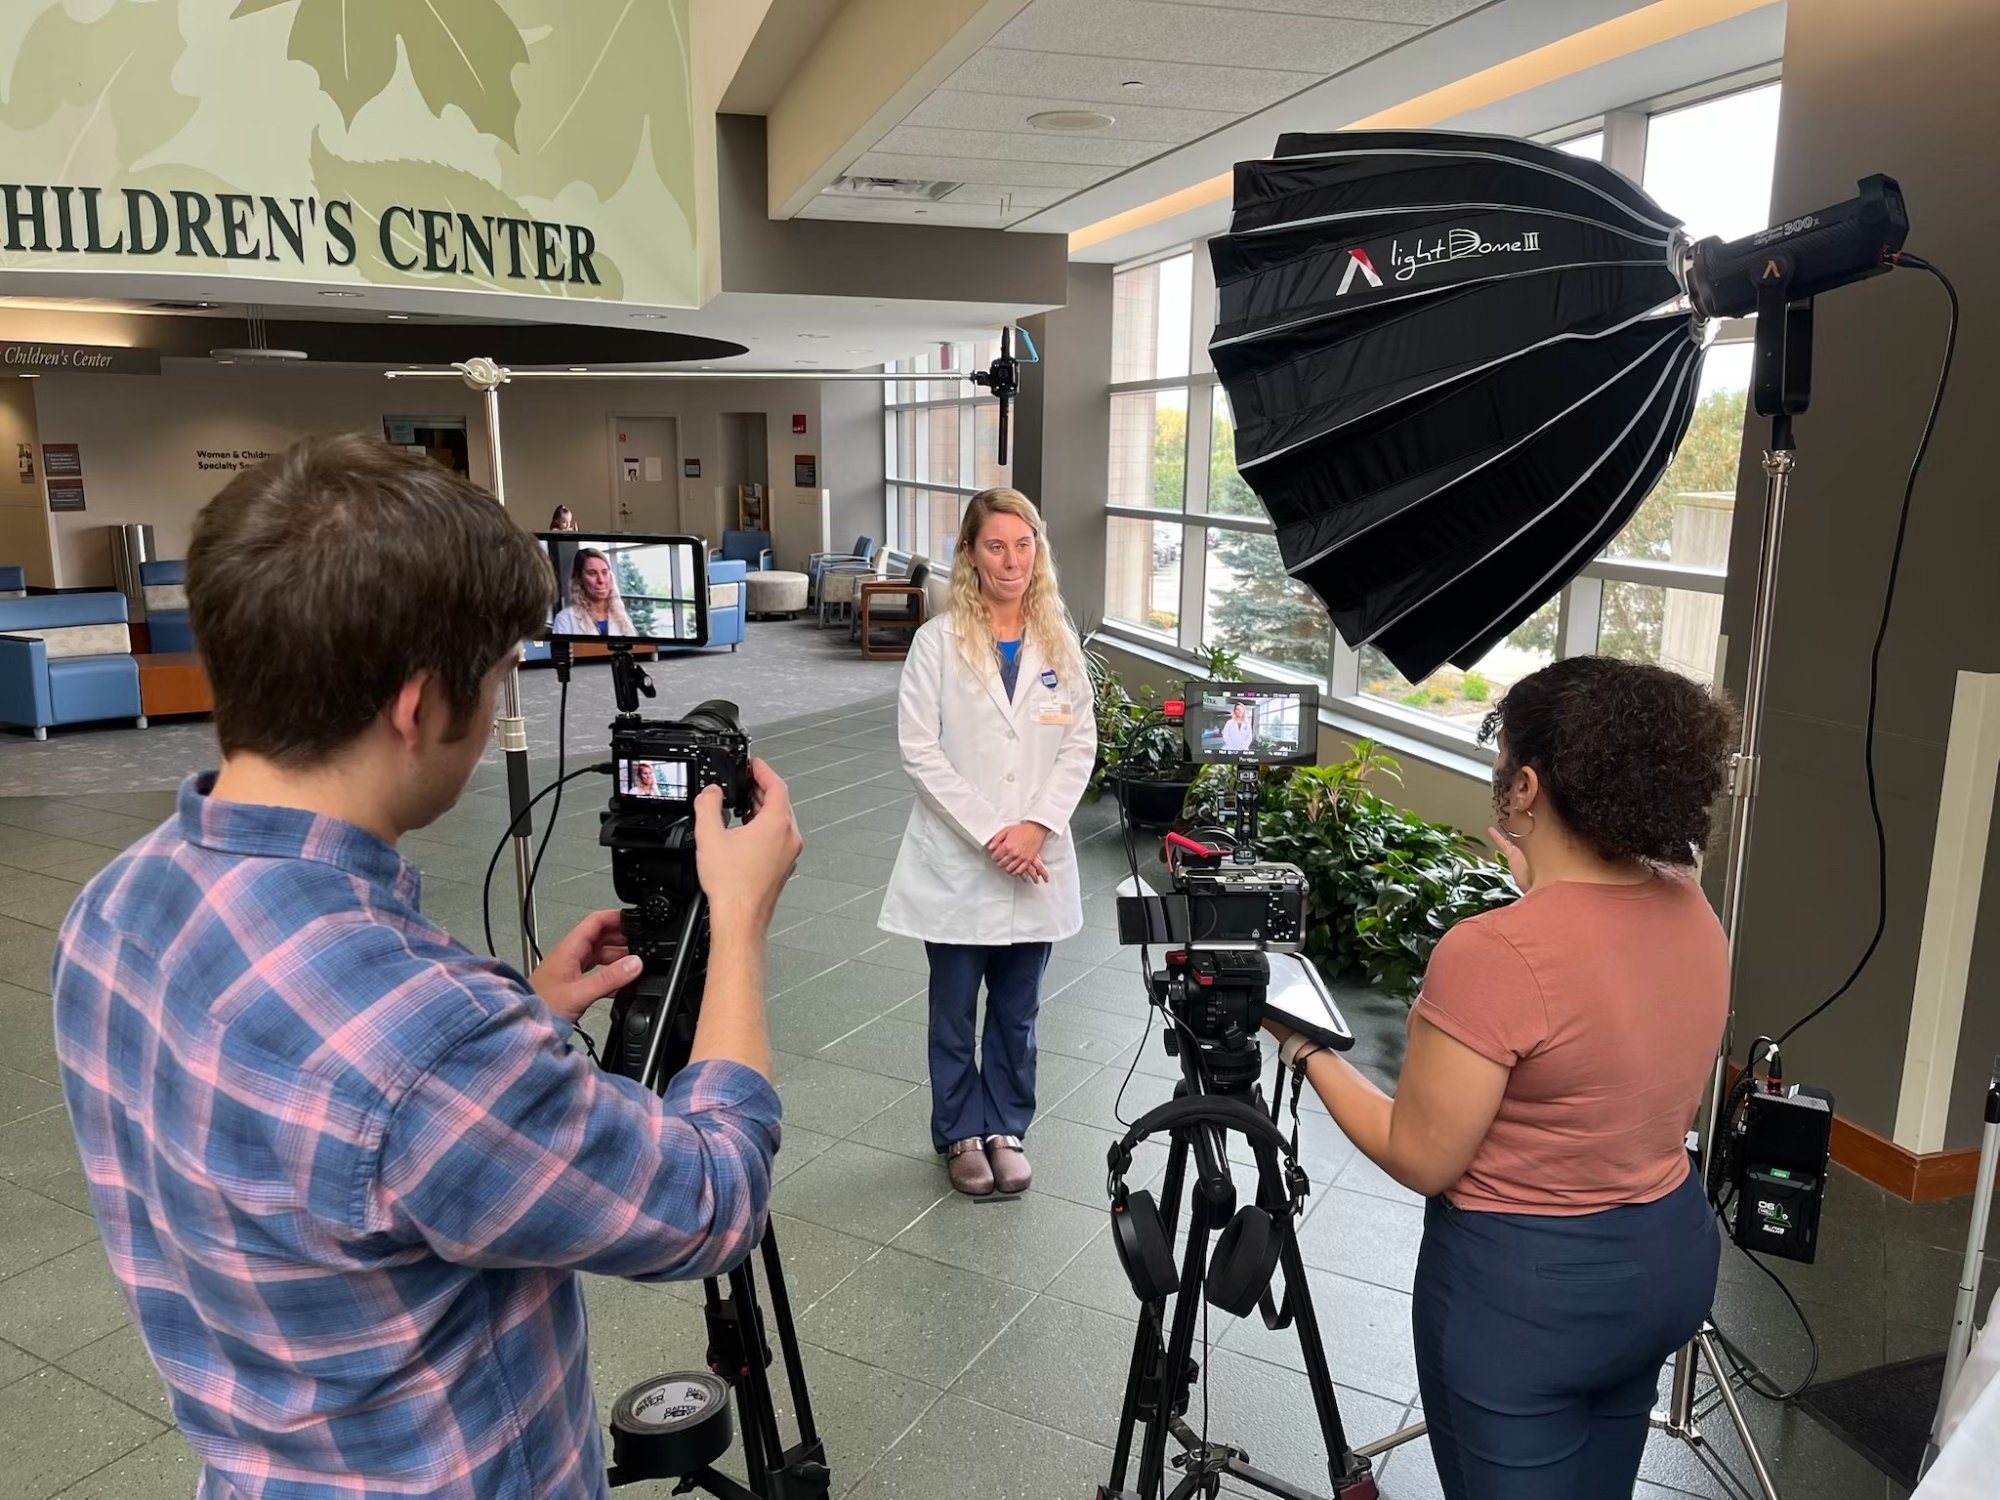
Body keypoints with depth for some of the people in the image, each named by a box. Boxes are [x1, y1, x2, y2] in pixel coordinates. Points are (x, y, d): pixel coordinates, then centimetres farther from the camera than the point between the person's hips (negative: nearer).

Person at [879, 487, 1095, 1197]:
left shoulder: (1059, 642, 3)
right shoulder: (938, 641, -7)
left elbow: (1080, 744, 2)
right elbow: (919, 748, -11)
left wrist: (1037, 826, -11)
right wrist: (988, 833, -15)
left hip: (1037, 862, 3)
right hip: (956, 859, -2)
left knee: (1017, 1012, 15)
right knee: (955, 1011, 12)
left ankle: (1007, 1129, 32)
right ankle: (961, 1133, 30)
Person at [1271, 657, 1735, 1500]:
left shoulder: (1494, 953, -29)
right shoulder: (1691, 909, -6)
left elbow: (1420, 1159, -20)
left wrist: (1306, 1047, -9)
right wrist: (1541, 892, 17)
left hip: (1528, 1285, -7)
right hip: (1670, 1253, 7)